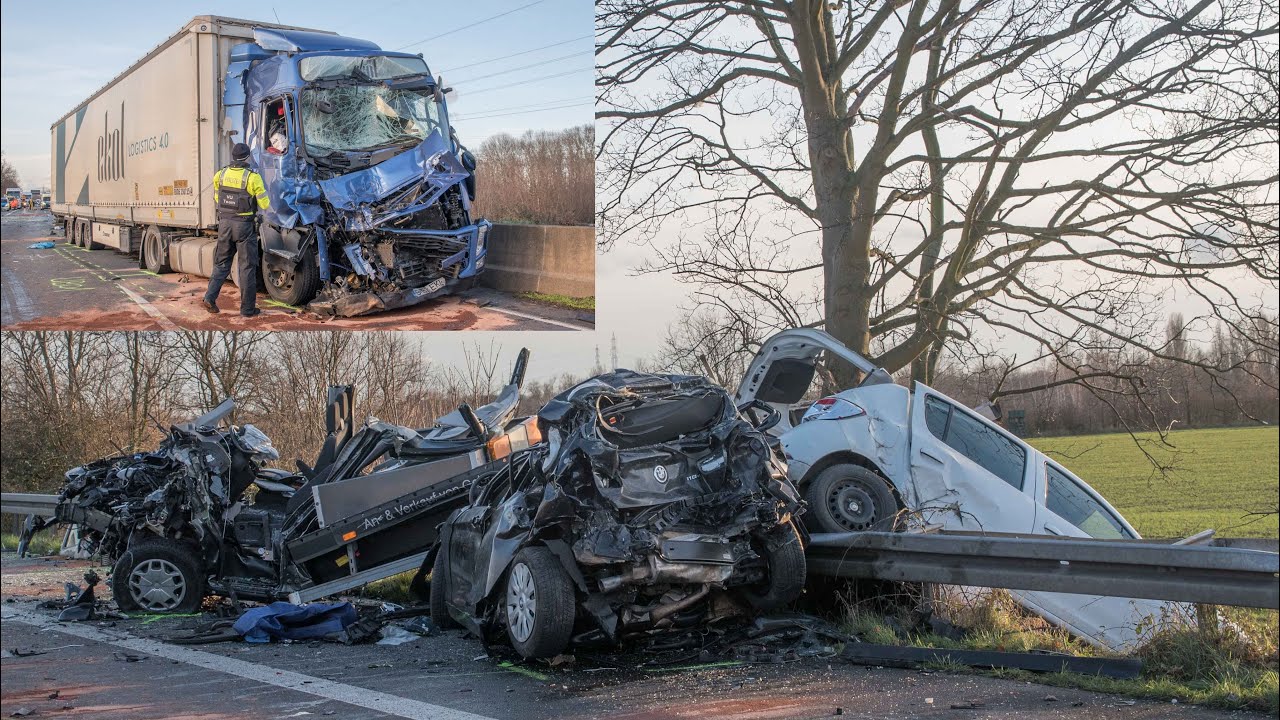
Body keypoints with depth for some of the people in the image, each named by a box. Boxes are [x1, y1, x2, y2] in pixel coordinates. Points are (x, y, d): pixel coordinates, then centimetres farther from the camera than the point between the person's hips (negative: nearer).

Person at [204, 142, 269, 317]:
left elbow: (217, 199, 13)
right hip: (244, 225, -4)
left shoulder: (220, 175, 1)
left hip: (224, 223, 4)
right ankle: (247, 308, 6)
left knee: (222, 263, 17)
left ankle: (210, 297, 2)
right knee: (247, 267, 3)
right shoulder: (252, 177, -13)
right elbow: (264, 205, -9)